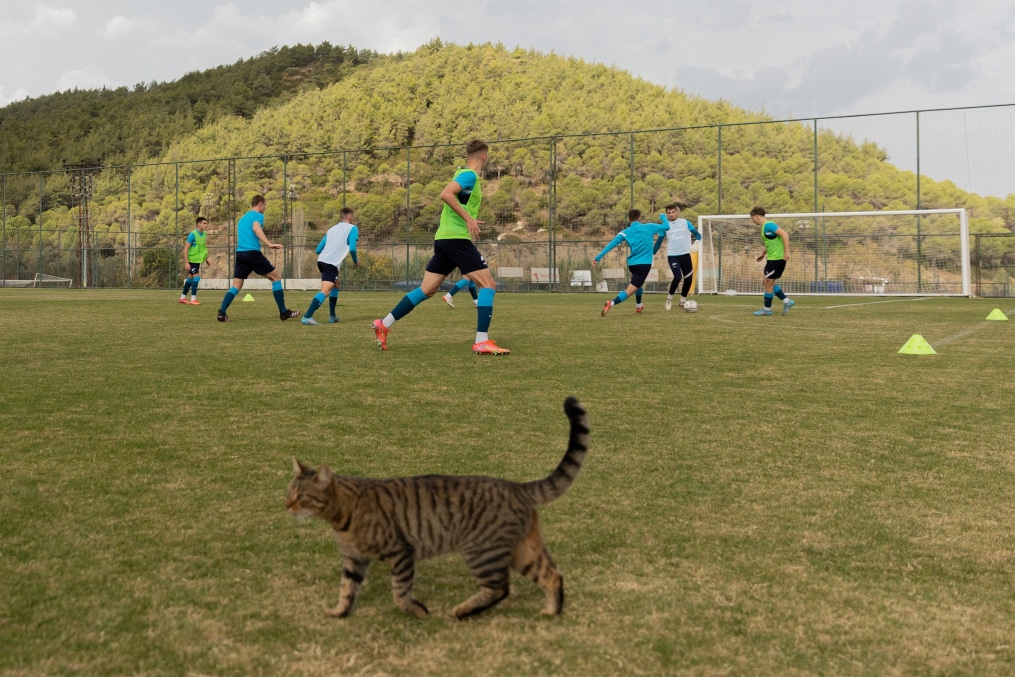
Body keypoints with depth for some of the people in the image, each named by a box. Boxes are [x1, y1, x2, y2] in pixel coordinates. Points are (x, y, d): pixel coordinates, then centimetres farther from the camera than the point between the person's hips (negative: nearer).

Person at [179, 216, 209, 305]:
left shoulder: (204, 234, 4)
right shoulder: (193, 234, -18)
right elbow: (185, 249, -18)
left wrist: (206, 258, 13)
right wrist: (187, 263, -21)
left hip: (198, 260, 8)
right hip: (192, 259, -8)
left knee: (190, 278, 13)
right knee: (197, 277, -15)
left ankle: (182, 298, 24)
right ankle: (193, 299, -11)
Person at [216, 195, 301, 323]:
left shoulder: (242, 218, 25)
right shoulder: (258, 215, 1)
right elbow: (256, 228, -19)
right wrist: (269, 244, -27)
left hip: (239, 253, 7)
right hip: (252, 252, -7)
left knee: (236, 286, 7)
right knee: (276, 277, 4)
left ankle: (221, 313, -9)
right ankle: (284, 312, 3)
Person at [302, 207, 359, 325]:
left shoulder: (332, 229, 24)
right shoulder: (352, 228, 6)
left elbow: (318, 249, 20)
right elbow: (352, 248, -8)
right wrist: (356, 261, 10)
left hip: (321, 260, 8)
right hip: (332, 264, -8)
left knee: (336, 285, 27)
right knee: (325, 291, -18)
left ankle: (332, 316, 27)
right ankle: (307, 317, -33)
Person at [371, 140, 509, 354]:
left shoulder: (464, 174, 19)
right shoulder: (470, 175, -9)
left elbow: (448, 197, 31)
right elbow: (445, 194, -24)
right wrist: (468, 218, -23)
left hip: (444, 238, 9)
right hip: (457, 238, -9)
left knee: (426, 290, 12)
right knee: (488, 284, -7)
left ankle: (383, 325, 13)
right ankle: (482, 342, -14)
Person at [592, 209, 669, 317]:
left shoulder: (625, 232, 2)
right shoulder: (649, 227, -1)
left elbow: (611, 244, -4)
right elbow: (666, 226, 10)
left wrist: (598, 257, -3)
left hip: (631, 263, 4)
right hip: (644, 264, -4)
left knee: (638, 283, 34)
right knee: (630, 290, -12)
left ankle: (639, 306, 43)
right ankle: (611, 303, -34)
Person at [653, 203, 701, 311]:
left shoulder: (685, 222, 2)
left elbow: (697, 233, 3)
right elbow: (659, 241, 7)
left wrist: (697, 240, -18)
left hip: (685, 254, 2)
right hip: (672, 256, -2)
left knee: (688, 278, 5)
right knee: (677, 277, -21)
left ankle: (682, 301, 25)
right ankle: (669, 297, 3)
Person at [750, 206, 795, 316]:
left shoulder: (768, 225, -16)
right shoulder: (765, 227, 15)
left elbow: (785, 234, -23)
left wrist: (786, 252, -26)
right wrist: (763, 254, 25)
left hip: (776, 258, -10)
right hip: (772, 258, 10)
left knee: (768, 283, -1)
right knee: (768, 283, 14)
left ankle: (767, 309, 9)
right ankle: (787, 301, 15)